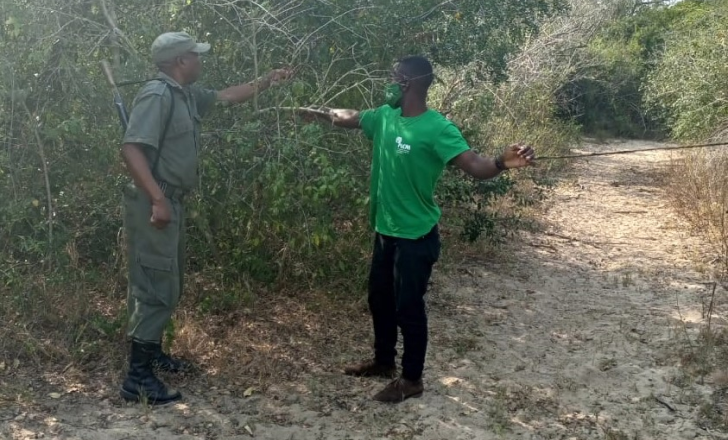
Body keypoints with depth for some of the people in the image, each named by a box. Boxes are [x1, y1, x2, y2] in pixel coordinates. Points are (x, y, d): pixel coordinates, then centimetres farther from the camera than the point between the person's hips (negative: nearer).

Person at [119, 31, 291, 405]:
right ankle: (137, 377, -2)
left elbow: (225, 97, 30)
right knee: (157, 287, -8)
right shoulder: (157, 96, -18)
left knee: (168, 283, 18)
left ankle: (152, 353, 32)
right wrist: (157, 200, -31)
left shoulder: (186, 94, 12)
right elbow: (131, 148, -26)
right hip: (153, 204, -10)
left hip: (172, 201, 10)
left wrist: (265, 82, 30)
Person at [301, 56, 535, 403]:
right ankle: (383, 361, 40)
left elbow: (474, 166, -31)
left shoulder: (437, 128, -21)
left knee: (408, 306, 3)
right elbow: (350, 118, 23)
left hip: (416, 236, -8)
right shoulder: (385, 116, 2)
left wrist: (502, 163, -52)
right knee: (379, 298, 20)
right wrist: (320, 113, 36)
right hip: (385, 230, 8)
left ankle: (411, 379, 20)